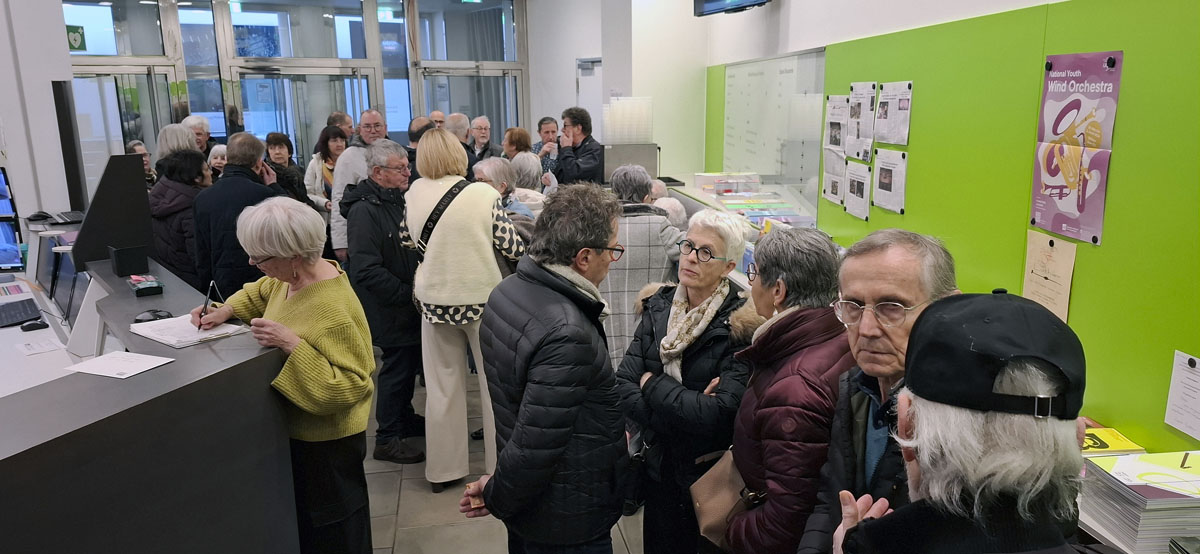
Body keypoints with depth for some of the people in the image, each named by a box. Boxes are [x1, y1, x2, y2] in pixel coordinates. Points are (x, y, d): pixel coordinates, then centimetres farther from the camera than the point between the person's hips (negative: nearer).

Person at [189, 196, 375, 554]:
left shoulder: (333, 310, -33)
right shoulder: (293, 276, -5)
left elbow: (346, 388, -33)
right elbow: (260, 292, 19)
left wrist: (294, 345, -37)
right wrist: (226, 309, 1)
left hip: (324, 444, -9)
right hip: (298, 430, 9)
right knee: (303, 516, 28)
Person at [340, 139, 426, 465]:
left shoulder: (398, 200, 9)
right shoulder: (364, 210, -20)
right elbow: (368, 271, -26)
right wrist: (407, 293, -22)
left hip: (409, 304, 9)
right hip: (390, 310, -9)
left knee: (409, 363, 18)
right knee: (397, 366, -1)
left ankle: (405, 419, 36)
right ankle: (387, 439, 13)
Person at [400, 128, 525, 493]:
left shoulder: (413, 195, -3)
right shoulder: (484, 195, -13)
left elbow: (406, 240, 10)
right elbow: (510, 246, -9)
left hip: (435, 301, 3)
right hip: (481, 298, -3)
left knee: (443, 386, 13)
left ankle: (443, 469, 23)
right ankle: (500, 463, 21)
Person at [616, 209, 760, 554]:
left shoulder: (740, 327, -18)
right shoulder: (658, 309, -2)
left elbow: (721, 415, -28)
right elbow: (622, 386, -10)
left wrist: (651, 384, -18)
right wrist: (685, 410, -23)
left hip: (710, 477, -5)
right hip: (660, 472, 5)